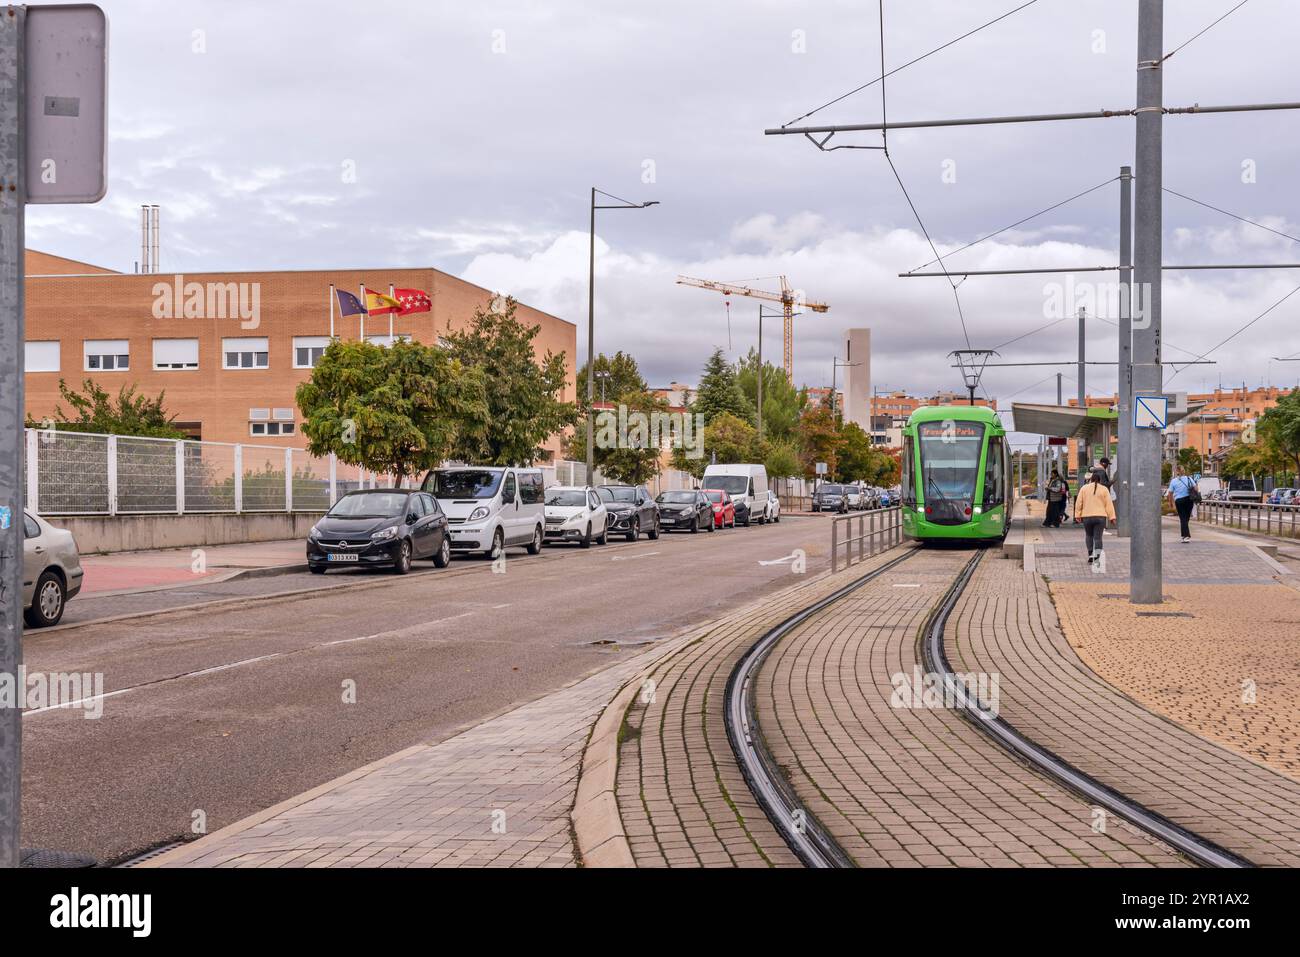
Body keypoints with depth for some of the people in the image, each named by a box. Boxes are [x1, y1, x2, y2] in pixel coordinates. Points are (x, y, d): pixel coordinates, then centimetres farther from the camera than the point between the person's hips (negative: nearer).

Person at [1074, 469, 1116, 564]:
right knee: (1098, 537, -1)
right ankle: (1097, 554, -19)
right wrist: (1112, 517, 2)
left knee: (1089, 536, 17)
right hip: (1100, 516, -1)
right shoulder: (1104, 489, 5)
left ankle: (1090, 555, 10)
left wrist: (1077, 515, 5)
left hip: (1087, 517, 1)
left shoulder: (1084, 488, 6)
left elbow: (1078, 503, 2)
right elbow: (1109, 504, 1)